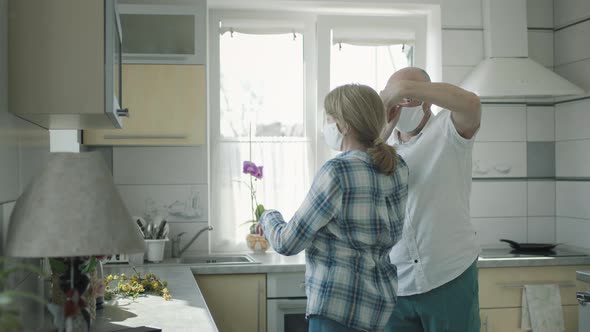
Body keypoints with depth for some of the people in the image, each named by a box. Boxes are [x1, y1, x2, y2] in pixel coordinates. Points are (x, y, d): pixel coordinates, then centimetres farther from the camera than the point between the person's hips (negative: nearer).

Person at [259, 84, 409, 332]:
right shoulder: (398, 168, 2)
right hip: (378, 301, 8)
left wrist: (268, 218, 9)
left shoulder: (336, 171, -17)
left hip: (339, 302, -8)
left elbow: (287, 243, -10)